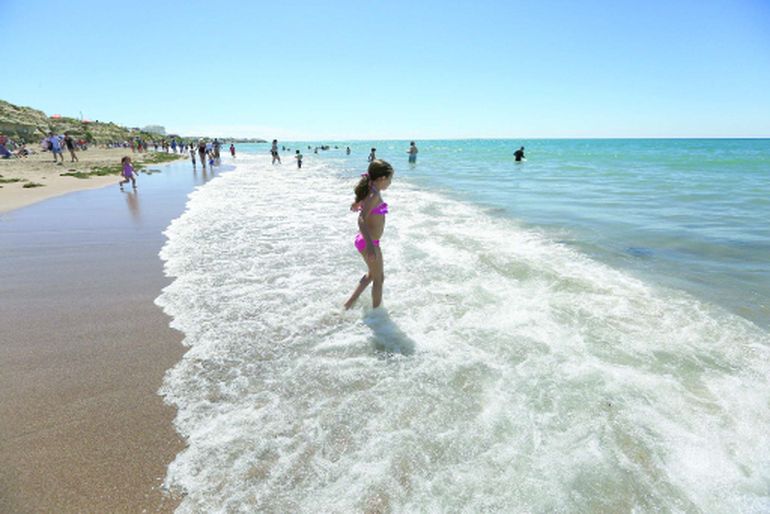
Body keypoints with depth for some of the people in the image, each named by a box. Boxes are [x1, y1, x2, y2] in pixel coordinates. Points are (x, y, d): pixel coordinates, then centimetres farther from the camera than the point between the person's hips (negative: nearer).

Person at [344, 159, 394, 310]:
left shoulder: (369, 192, 5)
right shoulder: (375, 195, -21)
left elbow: (355, 205, 25)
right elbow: (362, 219, -34)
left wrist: (358, 206, 49)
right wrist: (370, 245, -43)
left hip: (364, 239, 9)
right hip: (369, 242, -9)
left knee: (372, 274, 26)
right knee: (379, 278, 9)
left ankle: (350, 302, 30)